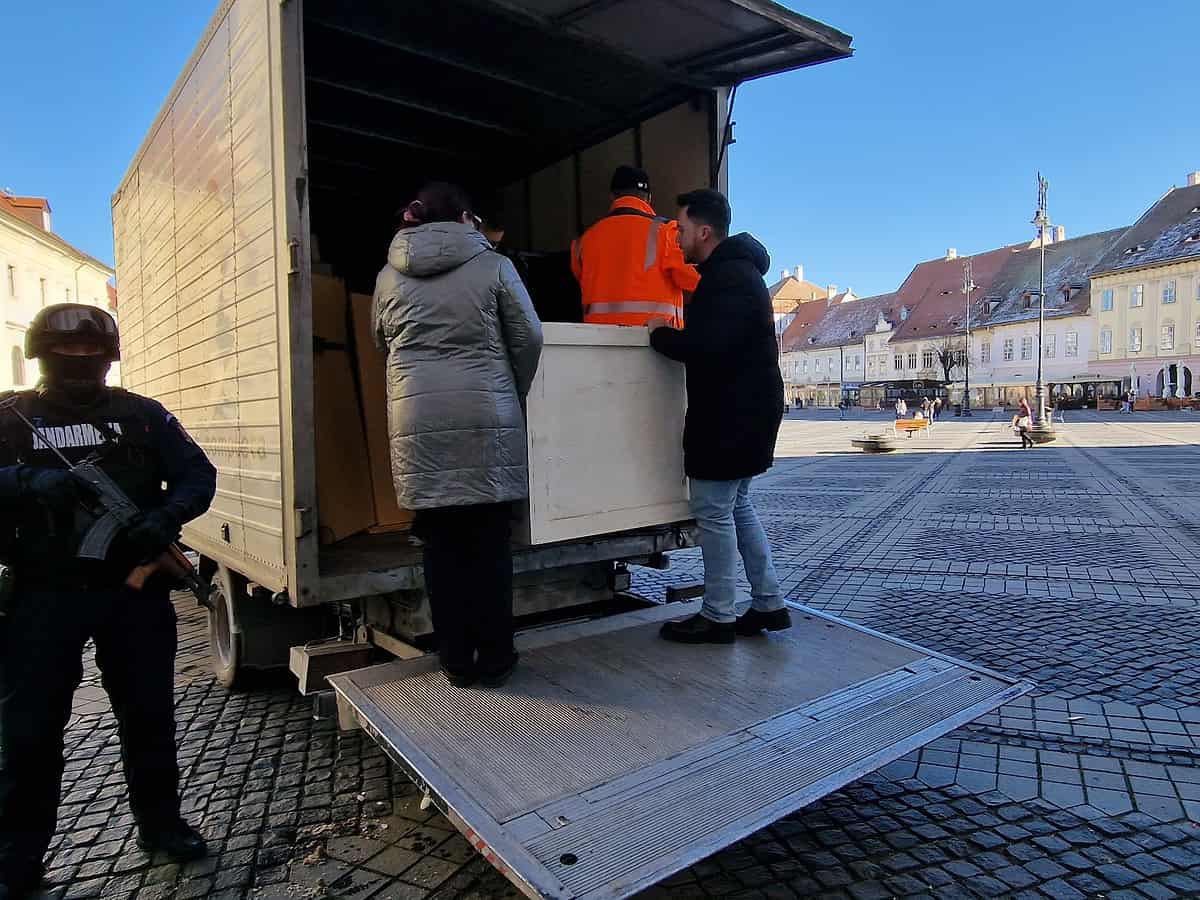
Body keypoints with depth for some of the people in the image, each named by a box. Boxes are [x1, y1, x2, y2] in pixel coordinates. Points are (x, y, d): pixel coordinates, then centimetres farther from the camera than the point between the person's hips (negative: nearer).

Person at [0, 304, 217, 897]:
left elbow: (198, 475, -1)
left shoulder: (142, 415, 4)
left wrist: (164, 518, -18)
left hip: (134, 589, 1)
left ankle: (160, 822, 29)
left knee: (149, 713, 11)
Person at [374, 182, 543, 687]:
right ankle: (494, 659, 14)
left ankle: (456, 660, 16)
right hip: (486, 418, -2)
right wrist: (513, 393, 19)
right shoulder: (494, 266, 3)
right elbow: (528, 338, 4)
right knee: (490, 541, 6)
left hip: (419, 421, 2)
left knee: (441, 543, 8)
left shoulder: (389, 275, 11)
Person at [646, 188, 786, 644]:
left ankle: (718, 617, 11)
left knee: (714, 512, -1)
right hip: (742, 413, 11)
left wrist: (660, 335, -11)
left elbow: (706, 347, -27)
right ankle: (768, 604, 24)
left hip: (730, 417, -11)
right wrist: (672, 333, 7)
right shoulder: (734, 270, 17)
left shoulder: (729, 278, -17)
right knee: (738, 507, 17)